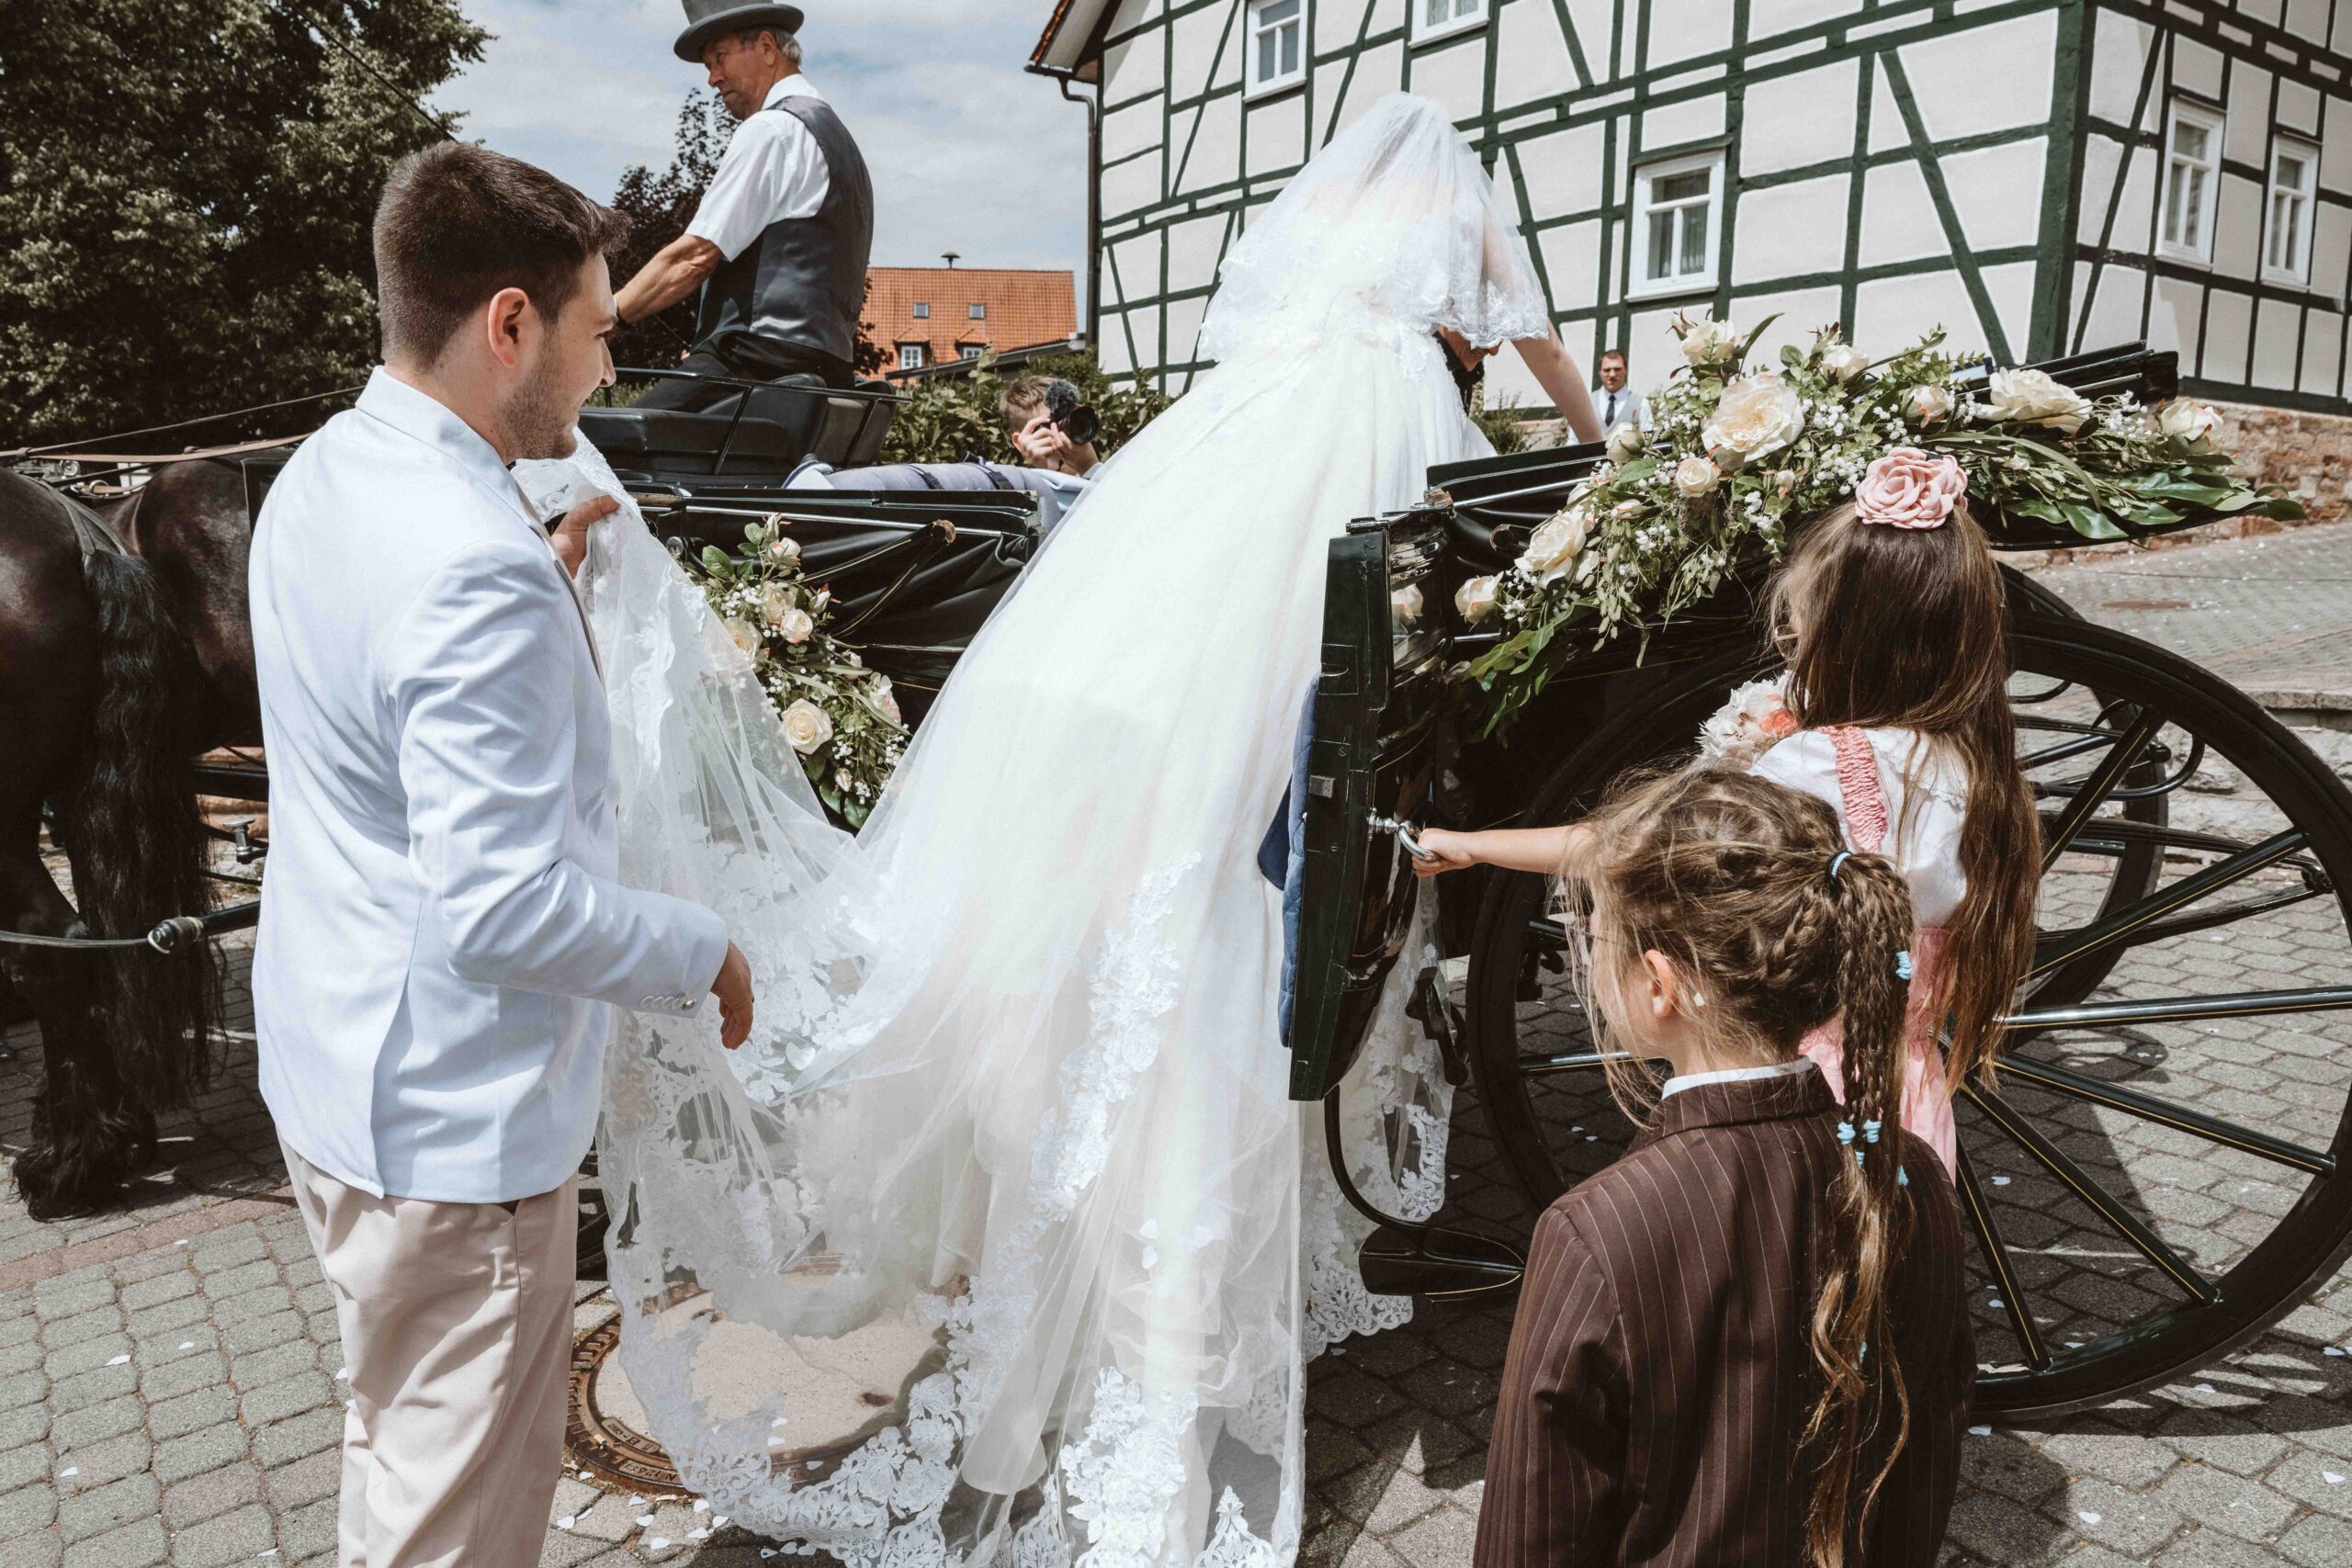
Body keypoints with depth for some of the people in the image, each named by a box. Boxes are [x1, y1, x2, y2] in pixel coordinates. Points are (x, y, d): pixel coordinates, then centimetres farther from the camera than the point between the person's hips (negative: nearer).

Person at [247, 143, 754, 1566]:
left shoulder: (321, 479, 4)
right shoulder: (477, 568, -28)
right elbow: (500, 905, -30)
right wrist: (703, 953, -15)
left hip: (335, 1075, 10)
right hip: (454, 1125, -10)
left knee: (399, 1442, 29)